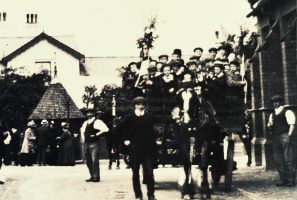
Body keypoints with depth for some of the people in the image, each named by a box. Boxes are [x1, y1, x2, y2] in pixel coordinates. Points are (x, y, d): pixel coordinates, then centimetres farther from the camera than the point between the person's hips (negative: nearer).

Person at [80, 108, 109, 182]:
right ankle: (92, 177, 18)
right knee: (89, 162, 10)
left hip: (94, 143, -8)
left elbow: (105, 129, -17)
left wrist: (97, 134, -16)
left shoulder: (97, 122, -6)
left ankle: (96, 177, -4)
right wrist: (83, 138, 18)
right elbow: (82, 130, 33)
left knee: (94, 161, -9)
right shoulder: (85, 123, 16)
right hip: (87, 144, 8)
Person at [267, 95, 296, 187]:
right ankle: (283, 180, 13)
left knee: (289, 159, -7)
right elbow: (270, 125, 20)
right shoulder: (272, 114, 17)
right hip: (276, 138, 7)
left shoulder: (287, 112, -3)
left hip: (286, 137, -7)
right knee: (278, 160, 7)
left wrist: (289, 135, -18)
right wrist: (269, 125, -3)